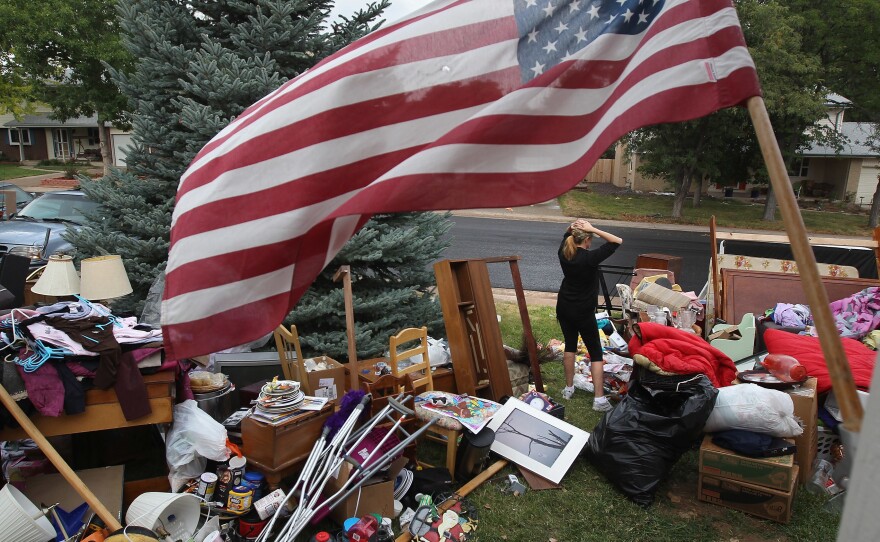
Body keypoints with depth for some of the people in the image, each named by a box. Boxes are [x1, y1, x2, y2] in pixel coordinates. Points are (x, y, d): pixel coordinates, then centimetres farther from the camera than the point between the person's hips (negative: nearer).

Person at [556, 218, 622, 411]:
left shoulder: (563, 253, -4)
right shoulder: (589, 258, -22)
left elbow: (567, 235, 17)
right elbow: (617, 241, -18)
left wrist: (572, 226, -5)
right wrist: (592, 229, -20)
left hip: (563, 308, 6)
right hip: (583, 312, -6)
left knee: (570, 345, 20)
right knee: (596, 352, 3)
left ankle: (569, 388, 27)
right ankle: (599, 399, 1)